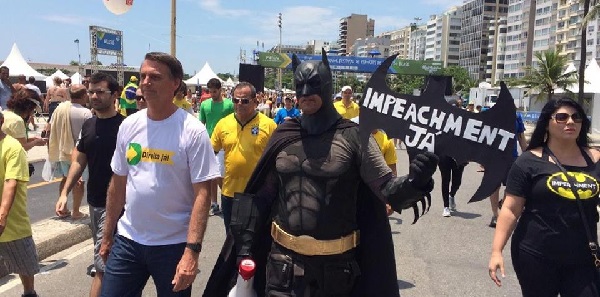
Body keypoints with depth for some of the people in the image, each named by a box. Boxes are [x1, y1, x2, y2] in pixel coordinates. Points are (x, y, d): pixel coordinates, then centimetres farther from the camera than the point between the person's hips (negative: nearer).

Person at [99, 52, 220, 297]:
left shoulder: (193, 131, -13)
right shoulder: (129, 125, 2)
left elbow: (202, 194, -15)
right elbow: (118, 184, 10)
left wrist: (192, 251, -20)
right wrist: (107, 235, 12)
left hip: (174, 244, -4)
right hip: (127, 239, 4)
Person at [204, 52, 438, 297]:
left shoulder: (353, 136, -8)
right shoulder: (284, 135, 1)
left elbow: (387, 189, -13)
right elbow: (260, 195, 7)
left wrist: (416, 183, -33)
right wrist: (245, 246, 5)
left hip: (335, 263, -1)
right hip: (284, 259, 2)